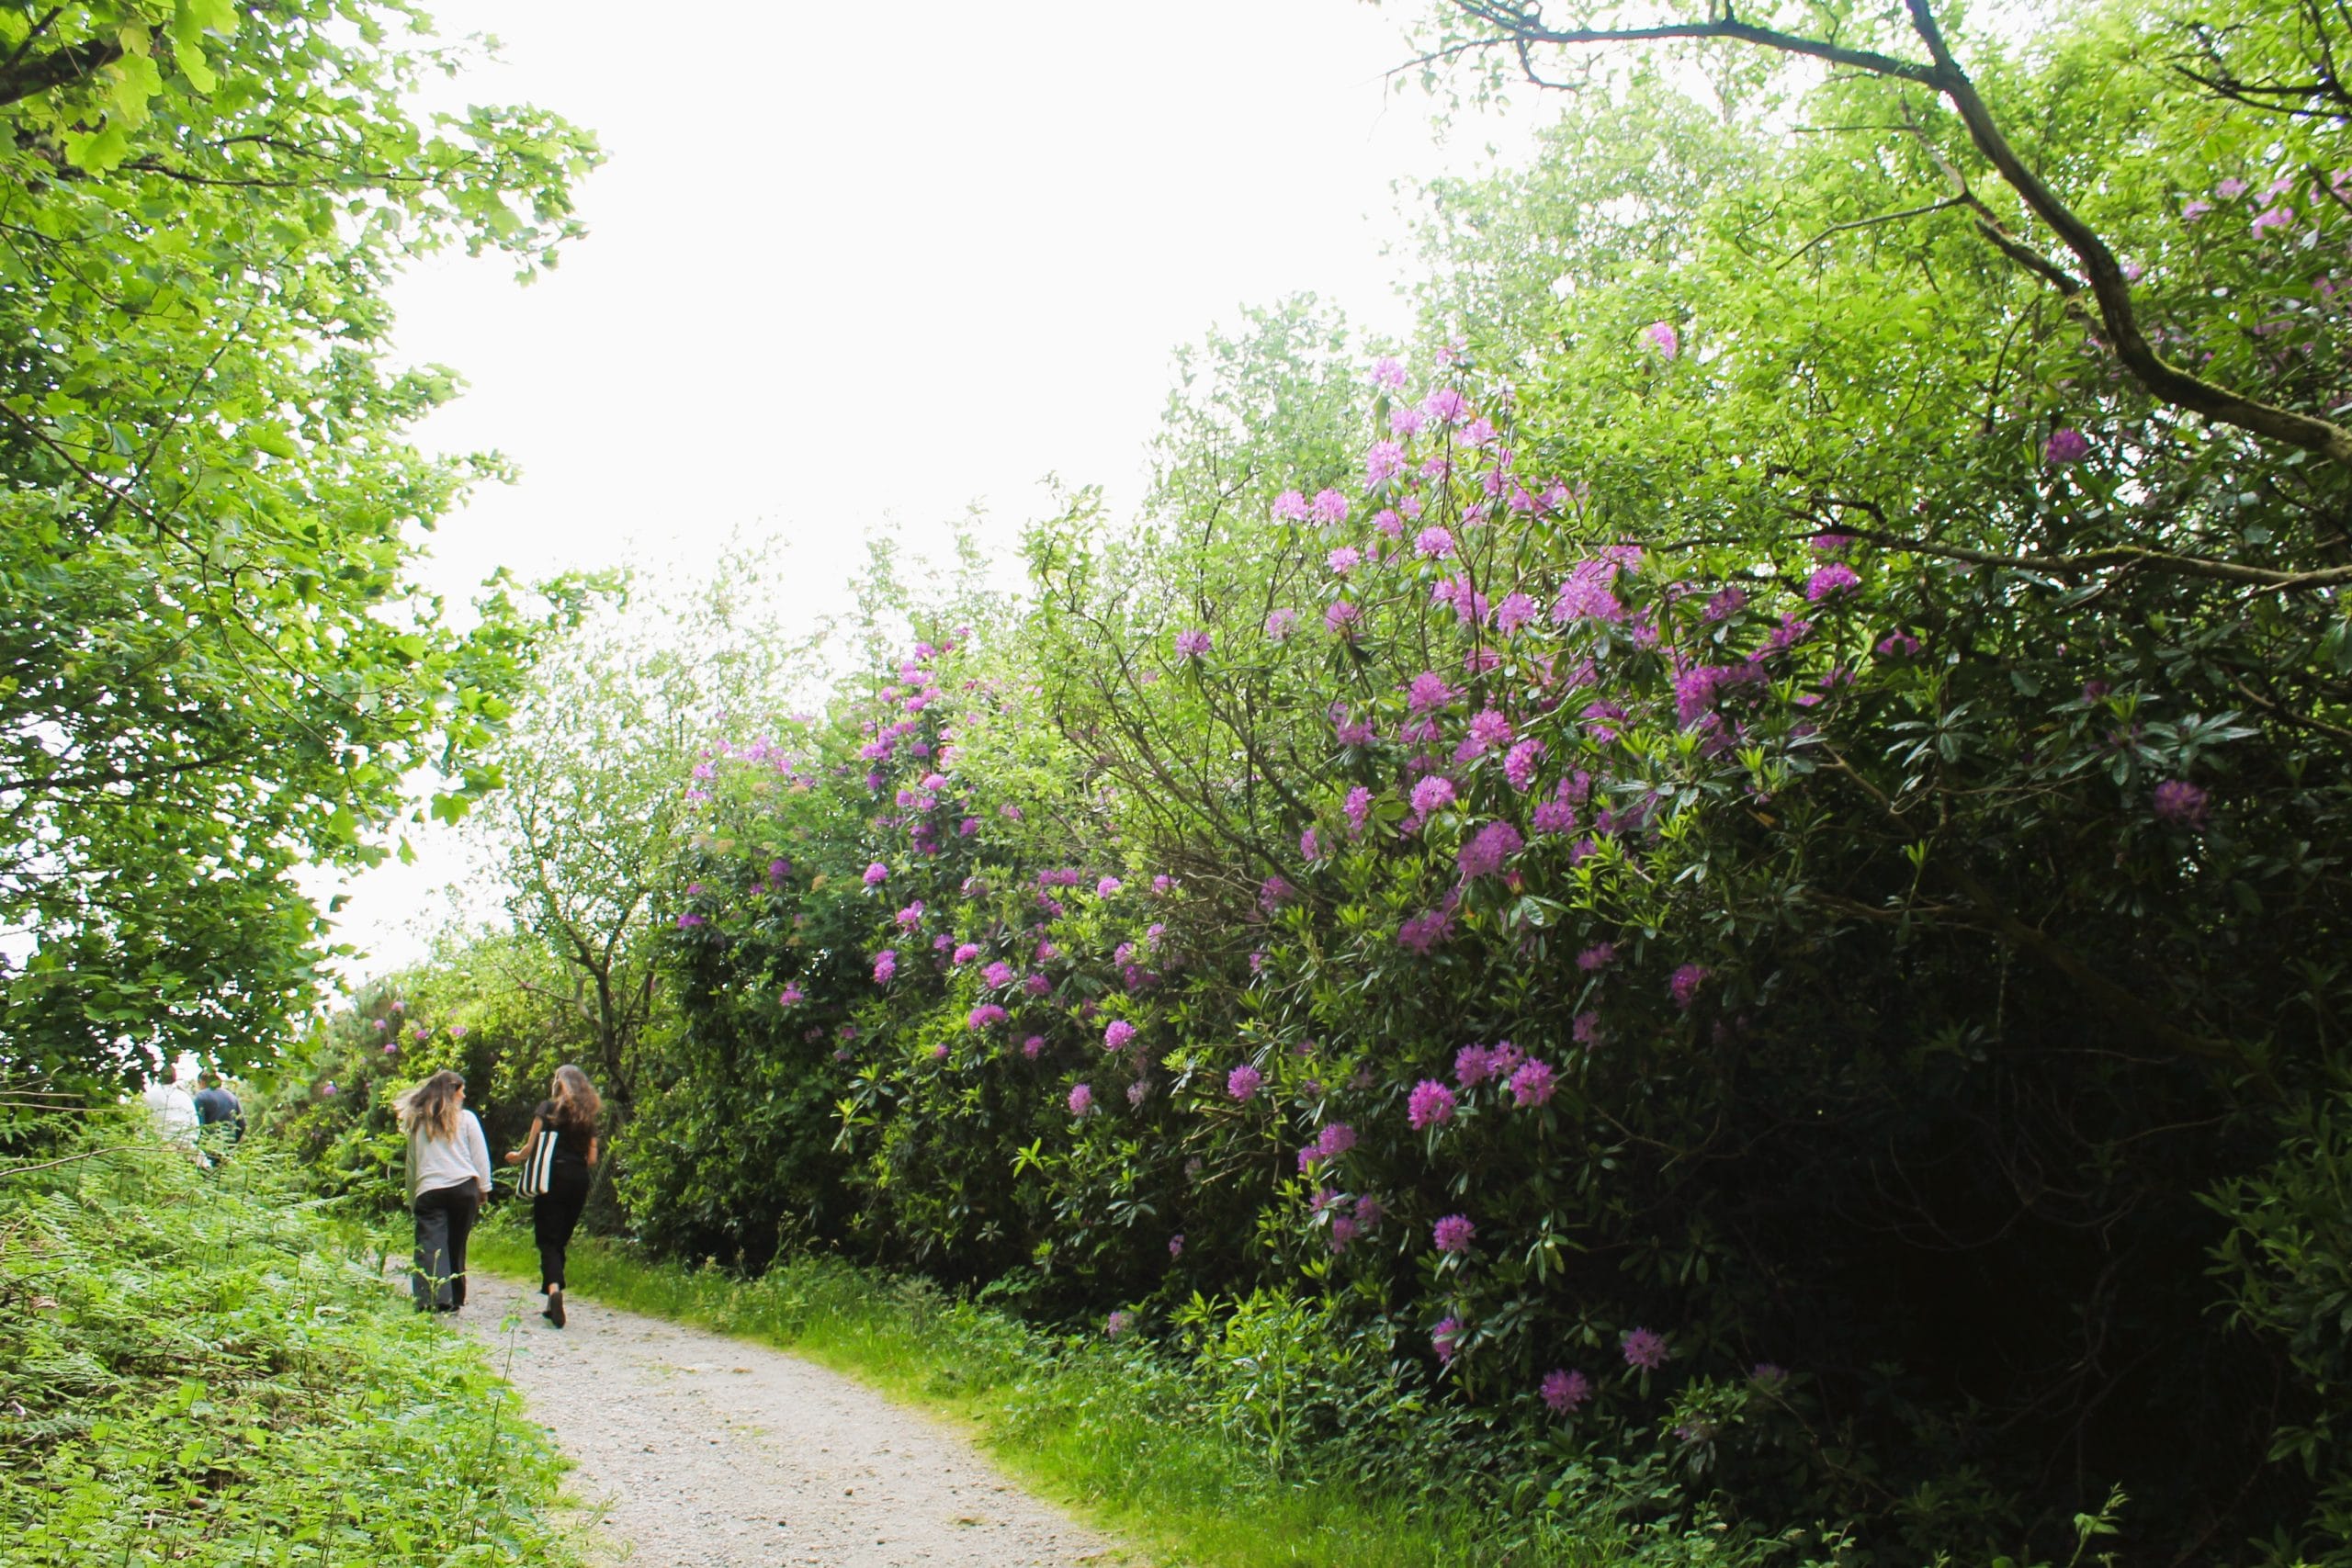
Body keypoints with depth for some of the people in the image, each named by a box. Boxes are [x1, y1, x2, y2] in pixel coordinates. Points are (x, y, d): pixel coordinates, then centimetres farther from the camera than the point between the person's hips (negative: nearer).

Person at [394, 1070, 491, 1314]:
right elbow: (480, 1156, 4)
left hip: (428, 1191, 1)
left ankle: (431, 1298, -24)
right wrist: (484, 1188, 10)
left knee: (430, 1246, -7)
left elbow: (411, 1164, 16)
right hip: (463, 1186, -1)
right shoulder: (466, 1118, 7)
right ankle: (455, 1298, 14)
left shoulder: (418, 1123, 14)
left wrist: (412, 1201, 19)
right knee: (456, 1246, 9)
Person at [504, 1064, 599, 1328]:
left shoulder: (548, 1108, 2)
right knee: (560, 1241, 13)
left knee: (548, 1240, -7)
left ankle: (554, 1288, -32)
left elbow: (532, 1146, -2)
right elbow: (592, 1159, 9)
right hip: (578, 1181, 4)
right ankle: (553, 1305, 14)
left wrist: (517, 1157, 18)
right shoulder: (588, 1116, 12)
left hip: (552, 1179, -4)